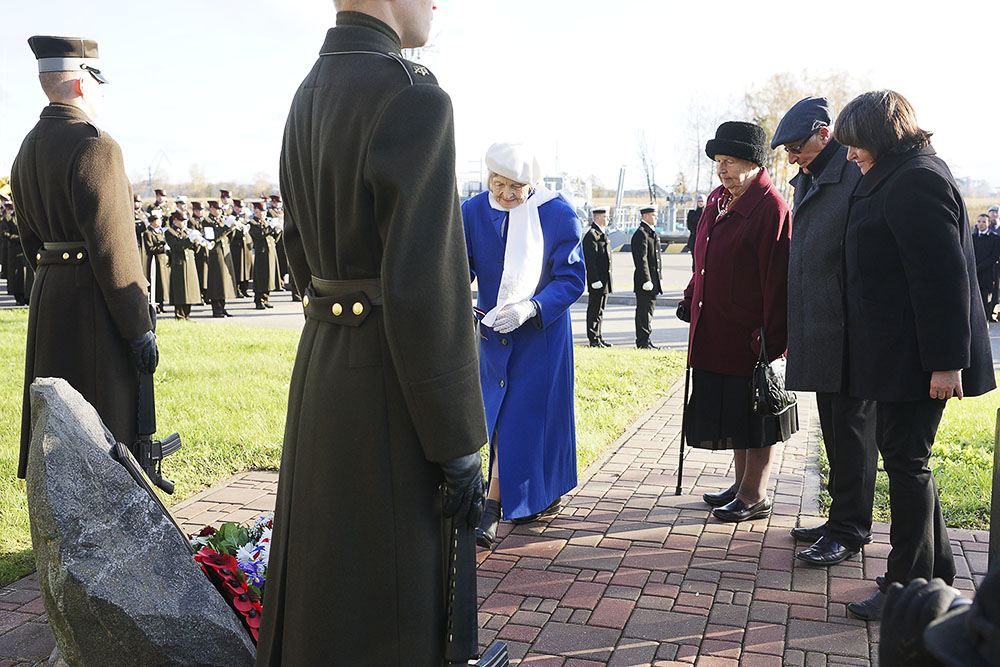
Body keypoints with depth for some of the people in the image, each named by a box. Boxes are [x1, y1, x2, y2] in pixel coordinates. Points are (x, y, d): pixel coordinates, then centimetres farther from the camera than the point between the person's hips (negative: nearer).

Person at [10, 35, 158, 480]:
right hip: (97, 306, -9)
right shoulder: (95, 146, -16)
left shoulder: (27, 150, 14)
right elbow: (114, 248, -20)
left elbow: (31, 240, 18)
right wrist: (140, 329, -16)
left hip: (47, 298, 9)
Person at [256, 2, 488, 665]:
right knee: (388, 605, 7)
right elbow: (426, 289, -23)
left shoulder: (308, 95, 11)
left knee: (324, 576, 24)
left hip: (321, 363, 9)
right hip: (393, 382, -9)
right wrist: (460, 447, -16)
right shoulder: (414, 99, -18)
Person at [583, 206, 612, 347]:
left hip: (604, 280, 10)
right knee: (594, 310, -4)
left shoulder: (603, 234, 18)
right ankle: (594, 339, 0)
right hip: (596, 279, -10)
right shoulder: (591, 235, -14)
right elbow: (590, 260, -19)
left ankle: (598, 337, 21)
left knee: (599, 310, 14)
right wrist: (595, 280, -23)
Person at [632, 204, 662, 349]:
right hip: (644, 279, -10)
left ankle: (646, 341, 19)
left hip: (653, 279, 10)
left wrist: (657, 280, 20)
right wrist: (646, 280, -22)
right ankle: (643, 342, 0)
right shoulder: (641, 234, -13)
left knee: (649, 310, 12)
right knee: (644, 310, -5)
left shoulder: (653, 233, 18)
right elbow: (641, 259, -19)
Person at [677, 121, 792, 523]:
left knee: (754, 415, 4)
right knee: (729, 411, 17)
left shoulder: (770, 208, -15)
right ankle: (742, 484, 32)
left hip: (750, 336, -8)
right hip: (714, 334, 8)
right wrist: (690, 299, 18)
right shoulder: (717, 200, 11)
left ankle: (755, 497, 17)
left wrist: (773, 340, -20)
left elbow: (778, 278, -19)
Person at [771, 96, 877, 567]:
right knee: (833, 428, 15)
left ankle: (849, 530, 10)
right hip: (818, 330, 9)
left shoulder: (858, 177, -11)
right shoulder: (805, 181, 16)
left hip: (852, 333, -9)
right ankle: (841, 518, 27)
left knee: (851, 429, -1)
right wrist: (786, 324, 19)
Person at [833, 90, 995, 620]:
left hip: (913, 357, -11)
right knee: (906, 459, 17)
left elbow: (944, 278, -22)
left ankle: (907, 587, 10)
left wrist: (945, 361, -23)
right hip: (899, 355, 11)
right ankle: (935, 571, 30)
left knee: (906, 462, -2)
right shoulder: (898, 178, 17)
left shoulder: (914, 182, -16)